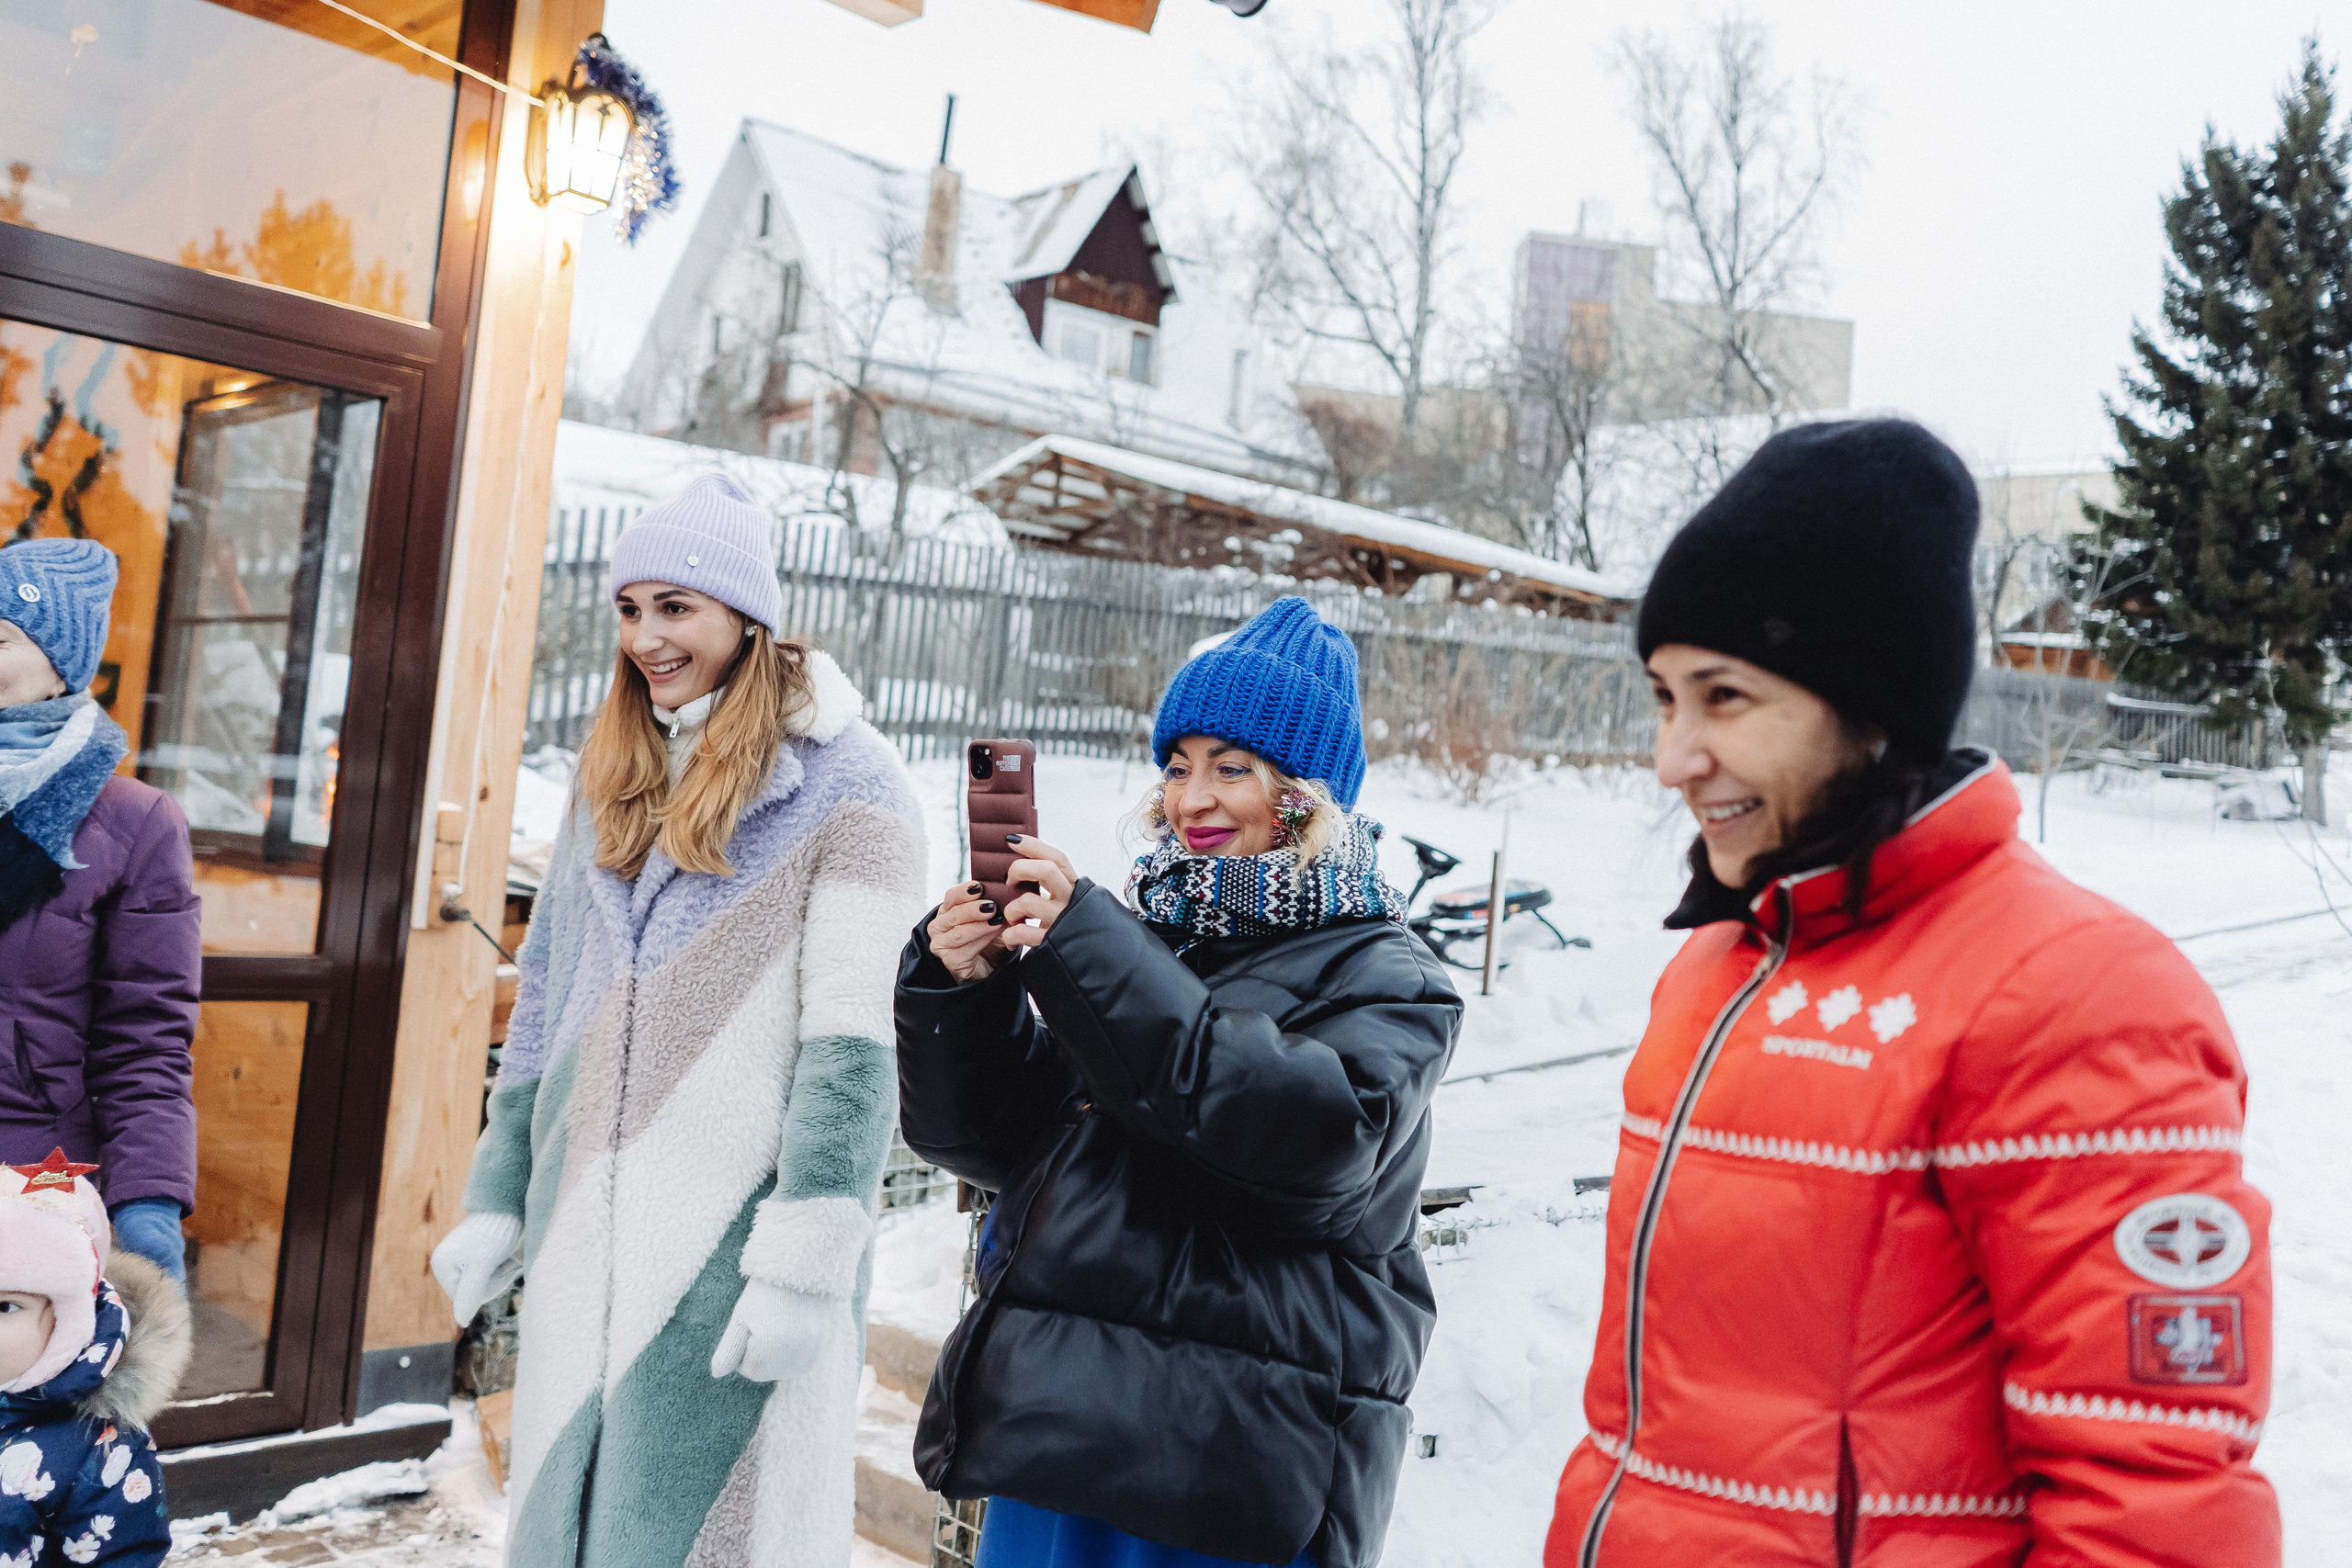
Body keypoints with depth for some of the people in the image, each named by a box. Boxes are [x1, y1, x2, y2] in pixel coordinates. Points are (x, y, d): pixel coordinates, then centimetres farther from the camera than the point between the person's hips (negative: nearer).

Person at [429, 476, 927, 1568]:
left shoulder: (843, 781, -8)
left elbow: (854, 1038, -15)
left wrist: (808, 1261, -19)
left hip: (738, 1232, -6)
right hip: (586, 1234, 6)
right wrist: (497, 1199, 16)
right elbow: (545, 1002, 18)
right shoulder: (611, 781, 14)